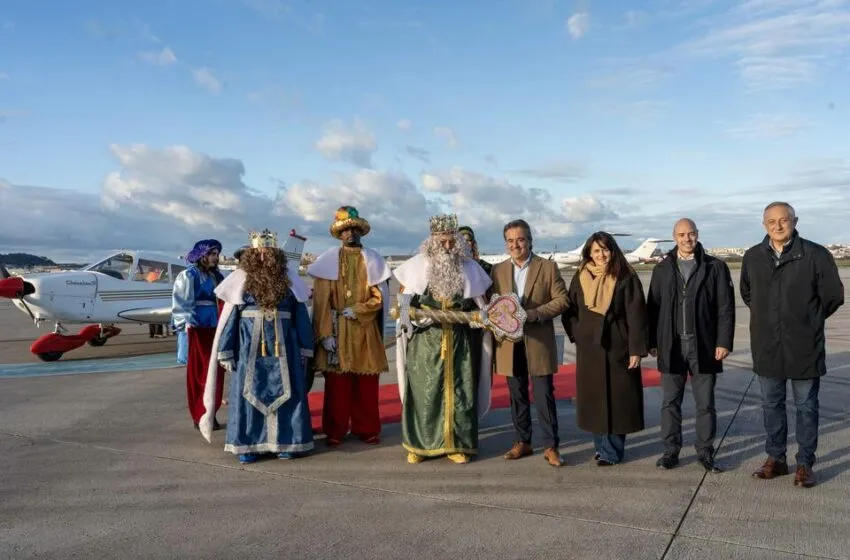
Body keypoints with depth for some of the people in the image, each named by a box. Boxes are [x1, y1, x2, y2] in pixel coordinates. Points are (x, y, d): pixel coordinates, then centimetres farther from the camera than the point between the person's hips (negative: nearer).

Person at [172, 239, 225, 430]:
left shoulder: (215, 275, 14)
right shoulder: (190, 275, -6)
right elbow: (181, 302, -13)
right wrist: (187, 323, -23)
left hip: (214, 327, 7)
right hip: (198, 328, -6)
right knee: (201, 371, -1)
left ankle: (209, 413, 20)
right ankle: (200, 416, 7)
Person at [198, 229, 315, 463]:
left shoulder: (288, 280, 5)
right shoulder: (241, 280, 0)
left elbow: (301, 316, 7)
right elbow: (228, 317, -1)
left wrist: (305, 348, 5)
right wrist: (225, 351, -4)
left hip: (282, 347, 2)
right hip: (249, 347, -1)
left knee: (285, 392, 6)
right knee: (248, 393, 4)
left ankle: (287, 442, 16)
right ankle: (247, 446, 13)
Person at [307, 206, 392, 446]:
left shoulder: (372, 260, 6)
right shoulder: (328, 260, 2)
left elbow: (379, 297, 3)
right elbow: (321, 301, -4)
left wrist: (357, 310, -12)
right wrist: (326, 333, -12)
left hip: (366, 330, 1)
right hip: (337, 330, -1)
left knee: (366, 382, 5)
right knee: (337, 381, 1)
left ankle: (367, 429, 16)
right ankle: (335, 431, 11)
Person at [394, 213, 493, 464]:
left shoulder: (470, 268, 6)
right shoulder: (417, 265, 2)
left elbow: (481, 304, 12)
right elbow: (402, 296, 9)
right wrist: (411, 315, -8)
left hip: (459, 341, 1)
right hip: (425, 340, -1)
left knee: (459, 391, 3)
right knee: (424, 391, 2)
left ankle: (457, 444, 14)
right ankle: (419, 444, 13)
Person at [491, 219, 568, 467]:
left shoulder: (548, 267, 0)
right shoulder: (498, 270, 9)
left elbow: (562, 300, -4)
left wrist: (534, 314, -16)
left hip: (539, 343, -3)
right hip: (509, 343, 3)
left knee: (544, 396, 0)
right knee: (517, 396, 12)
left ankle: (551, 446, 10)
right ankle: (523, 442, 24)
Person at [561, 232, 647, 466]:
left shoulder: (626, 278, -6)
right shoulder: (580, 278, 4)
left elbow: (636, 315, -9)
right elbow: (570, 311, 12)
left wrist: (636, 350, -13)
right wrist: (577, 335, 3)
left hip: (617, 348, -3)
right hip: (589, 349, 4)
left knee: (616, 398, 1)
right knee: (593, 398, 9)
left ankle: (611, 451, 12)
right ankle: (601, 445, 24)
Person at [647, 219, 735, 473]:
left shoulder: (715, 267, 0)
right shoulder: (662, 269, 7)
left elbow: (725, 308, -2)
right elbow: (653, 307, 6)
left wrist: (724, 341, -8)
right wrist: (653, 342, 2)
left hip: (704, 345, -1)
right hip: (671, 346, 2)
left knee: (705, 403, 7)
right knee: (670, 401, 8)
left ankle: (705, 451, 19)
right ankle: (671, 450, 18)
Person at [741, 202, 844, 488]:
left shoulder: (815, 254, -9)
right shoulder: (753, 257, 2)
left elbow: (833, 295, -2)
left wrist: (809, 321, 5)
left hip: (804, 347, -3)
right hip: (767, 347, 3)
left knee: (806, 406, 8)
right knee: (771, 404, 13)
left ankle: (805, 464, 20)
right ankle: (775, 458, 27)